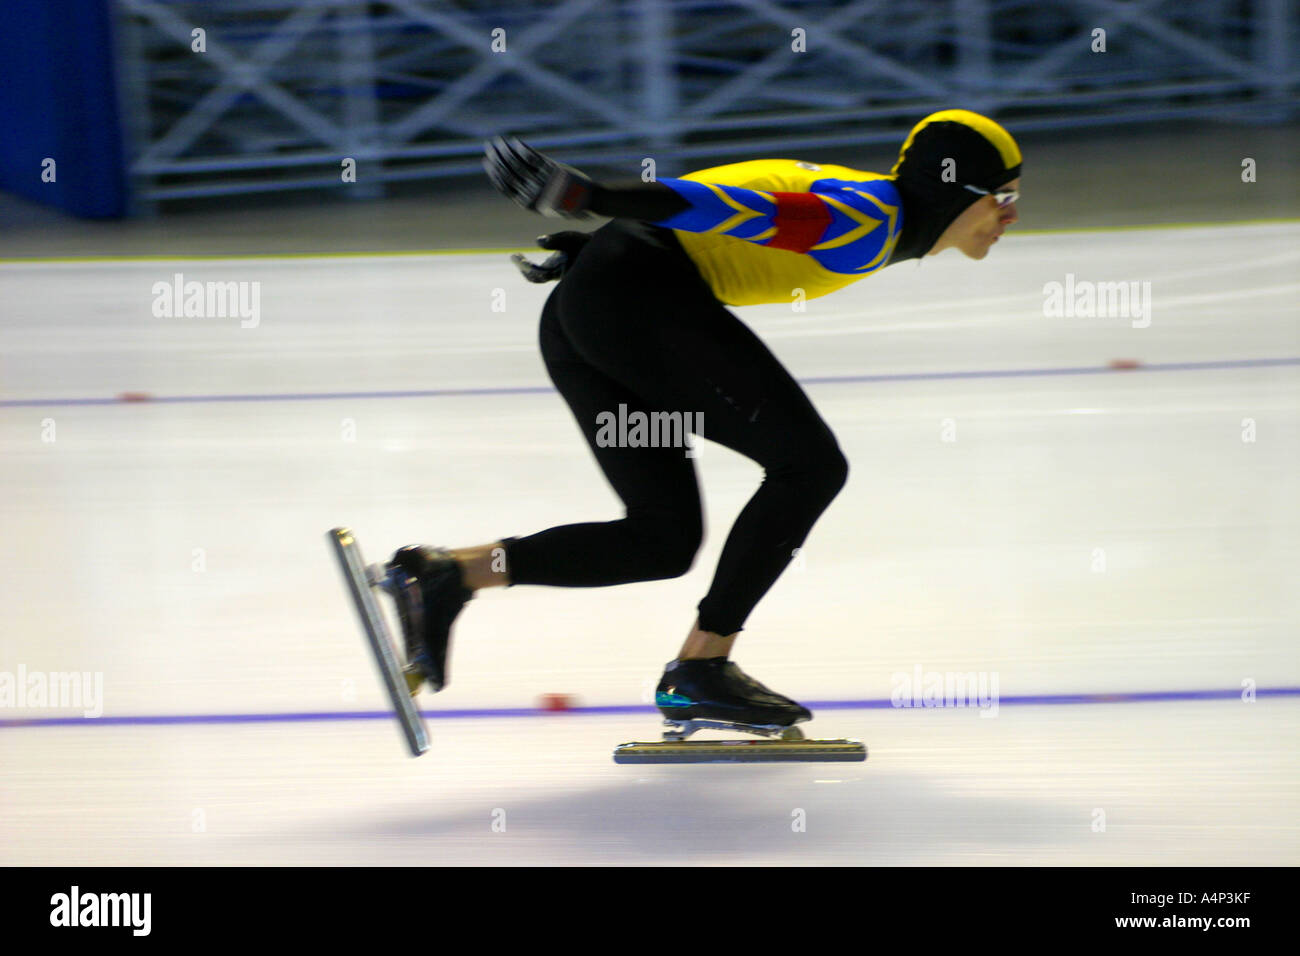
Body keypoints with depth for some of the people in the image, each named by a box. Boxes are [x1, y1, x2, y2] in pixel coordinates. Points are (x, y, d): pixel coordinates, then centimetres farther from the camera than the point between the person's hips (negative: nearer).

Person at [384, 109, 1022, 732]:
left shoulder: (854, 202, 22)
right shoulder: (873, 219, -8)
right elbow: (741, 206, -19)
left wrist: (594, 250, 18)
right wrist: (588, 197, -26)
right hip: (641, 298, -10)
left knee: (662, 540, 11)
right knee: (811, 464, -6)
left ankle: (443, 574, 2)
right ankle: (699, 668, -4)